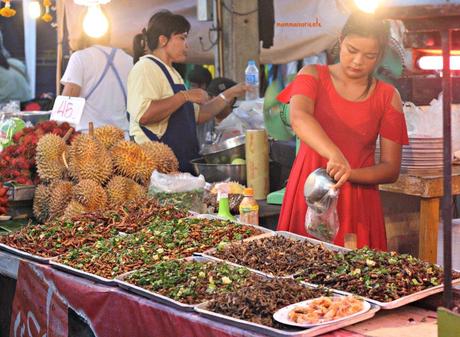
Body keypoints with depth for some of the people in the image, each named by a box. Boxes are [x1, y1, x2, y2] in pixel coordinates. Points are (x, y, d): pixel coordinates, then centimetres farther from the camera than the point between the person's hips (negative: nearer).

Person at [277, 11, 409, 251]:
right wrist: (336, 156, -37)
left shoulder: (387, 96, 3)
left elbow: (391, 169, 1)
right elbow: (298, 118, -21)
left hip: (357, 203, 1)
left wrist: (349, 173, -17)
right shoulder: (314, 76, 1)